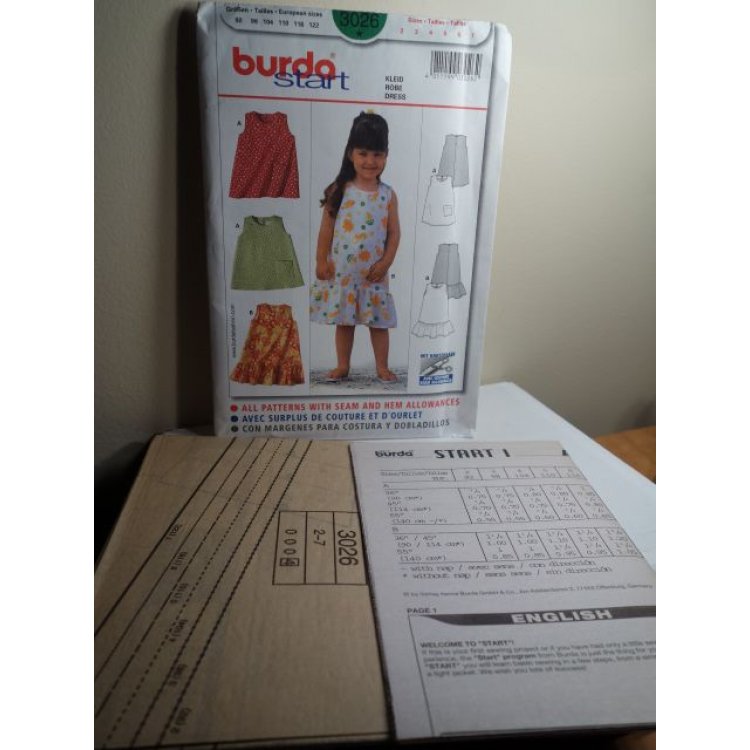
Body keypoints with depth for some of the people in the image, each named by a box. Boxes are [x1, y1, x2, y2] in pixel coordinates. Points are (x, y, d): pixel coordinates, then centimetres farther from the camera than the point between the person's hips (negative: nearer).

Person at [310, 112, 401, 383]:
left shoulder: (388, 195, -1)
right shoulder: (339, 191, -4)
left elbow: (394, 232, 1)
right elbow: (327, 228, -1)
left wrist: (385, 262, -8)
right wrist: (321, 260, -4)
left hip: (373, 271, 0)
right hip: (341, 270, 0)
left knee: (378, 322, 9)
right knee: (343, 321, 11)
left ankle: (382, 367, 22)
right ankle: (342, 366, 25)